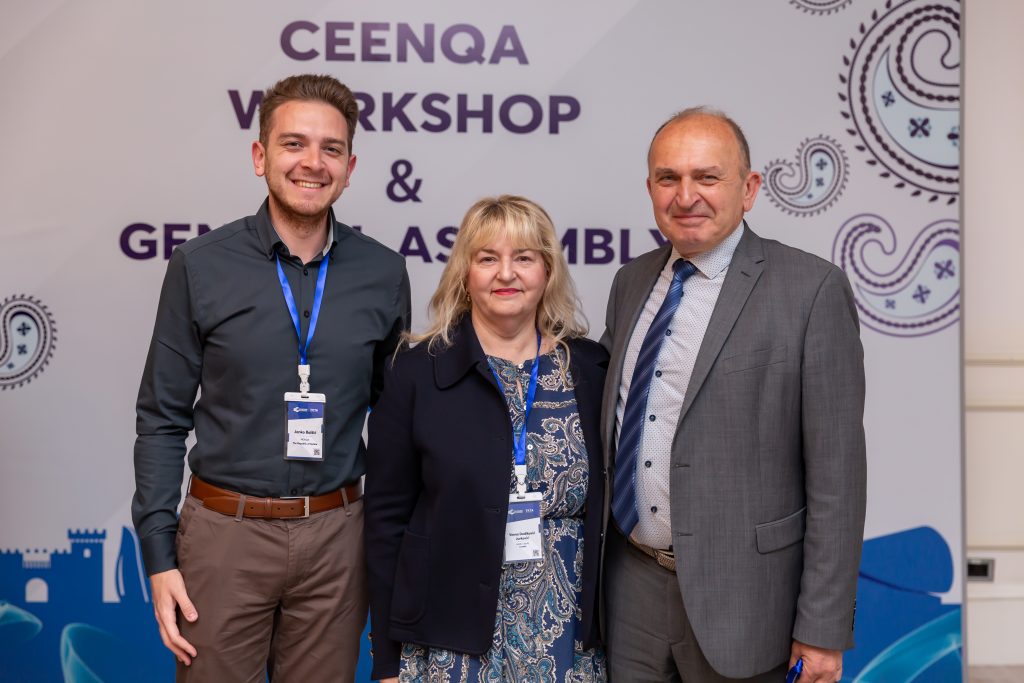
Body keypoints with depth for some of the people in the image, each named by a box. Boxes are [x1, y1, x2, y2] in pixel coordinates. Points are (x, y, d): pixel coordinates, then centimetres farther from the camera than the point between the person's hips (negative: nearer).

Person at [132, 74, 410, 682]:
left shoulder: (384, 274, 0)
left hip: (336, 534, 2)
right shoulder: (201, 266, -4)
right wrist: (159, 556, -4)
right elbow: (163, 420, 0)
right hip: (224, 530, -1)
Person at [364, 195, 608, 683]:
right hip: (450, 644, -1)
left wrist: (609, 634, 6)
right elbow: (388, 518, -2)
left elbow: (606, 508, 6)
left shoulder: (590, 369, 1)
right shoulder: (416, 372, -5)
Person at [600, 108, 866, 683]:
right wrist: (594, 563, 12)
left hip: (736, 593, -4)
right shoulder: (632, 282, 7)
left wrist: (823, 629, -12)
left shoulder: (811, 289, -11)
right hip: (630, 586, 5)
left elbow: (836, 469, -12)